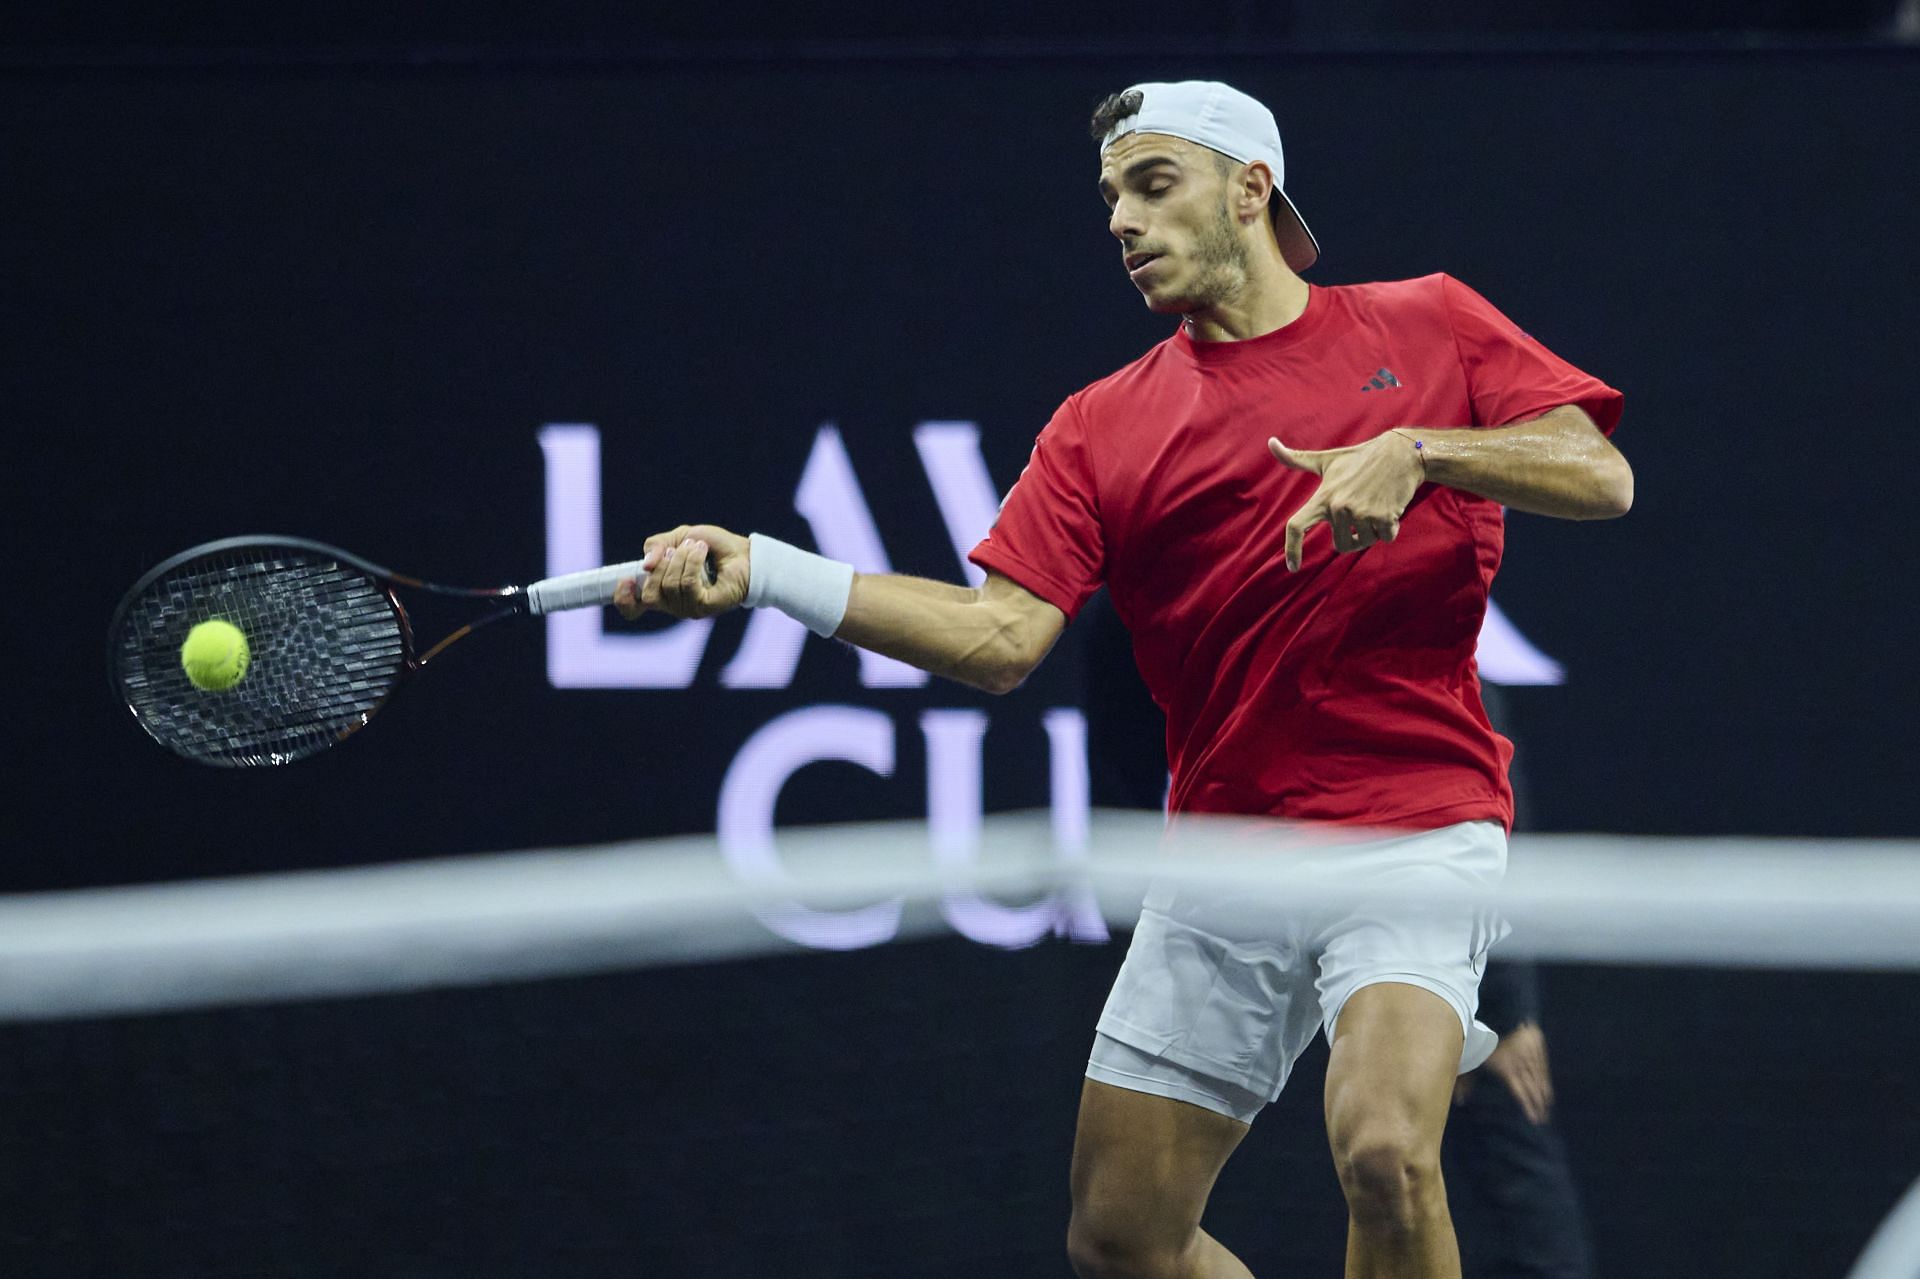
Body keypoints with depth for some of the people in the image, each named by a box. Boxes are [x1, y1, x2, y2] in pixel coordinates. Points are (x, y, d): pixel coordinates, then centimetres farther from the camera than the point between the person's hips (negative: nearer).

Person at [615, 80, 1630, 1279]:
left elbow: (1600, 476, -3)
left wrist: (1418, 448, -18)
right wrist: (759, 572, -14)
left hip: (1413, 827, -4)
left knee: (1384, 1153, -28)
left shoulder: (1428, 325, 5)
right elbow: (1002, 636, -3)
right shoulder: (1104, 428, 9)